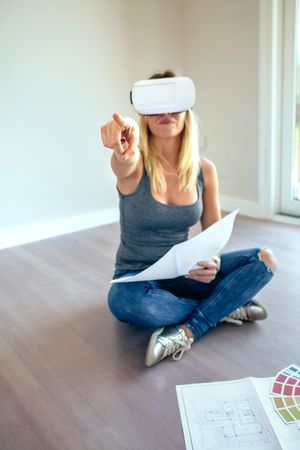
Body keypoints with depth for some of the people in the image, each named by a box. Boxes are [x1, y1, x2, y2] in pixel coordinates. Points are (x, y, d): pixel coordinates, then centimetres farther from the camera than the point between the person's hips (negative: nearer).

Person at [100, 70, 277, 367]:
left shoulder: (204, 170, -6)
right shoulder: (136, 164, -17)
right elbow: (124, 163, -43)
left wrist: (212, 260, -19)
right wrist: (123, 152, -68)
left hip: (183, 273, 3)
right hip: (137, 278, -3)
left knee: (264, 259, -14)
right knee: (124, 301, -39)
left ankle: (187, 332, -22)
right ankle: (226, 308, -15)